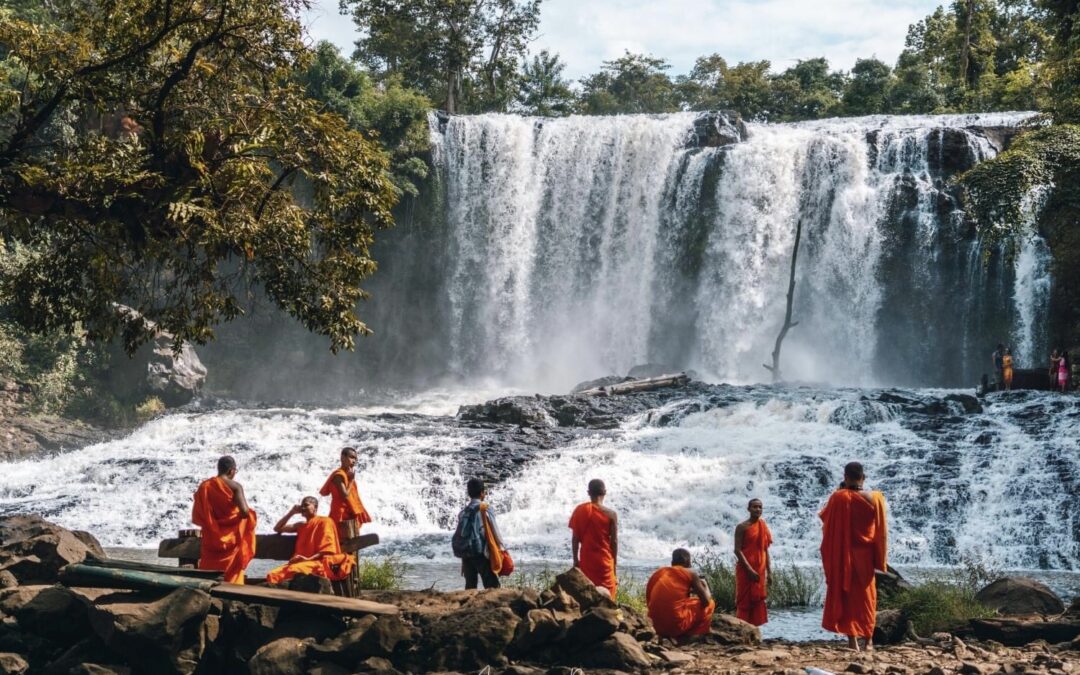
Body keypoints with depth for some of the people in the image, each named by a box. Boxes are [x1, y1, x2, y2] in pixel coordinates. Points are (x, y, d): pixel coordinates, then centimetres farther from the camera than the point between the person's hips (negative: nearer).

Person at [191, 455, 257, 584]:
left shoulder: (204, 486, 4)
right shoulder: (235, 486, -8)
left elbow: (196, 516, 4)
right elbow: (245, 512, -19)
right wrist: (250, 515, 4)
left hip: (210, 540, 3)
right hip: (230, 540, -3)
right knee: (231, 577, 3)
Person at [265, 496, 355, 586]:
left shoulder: (324, 522, 7)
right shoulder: (301, 525, 28)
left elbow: (328, 549, -4)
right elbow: (277, 528, 31)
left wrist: (308, 559, -19)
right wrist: (291, 512, 21)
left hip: (318, 563, -6)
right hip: (301, 563, 6)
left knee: (296, 571, -41)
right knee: (273, 575, -26)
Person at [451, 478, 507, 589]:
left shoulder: (463, 512, 10)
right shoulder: (485, 509, -5)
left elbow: (459, 534, 11)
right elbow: (494, 530, -2)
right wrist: (502, 547, 10)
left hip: (465, 553, 6)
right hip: (481, 552, -6)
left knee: (470, 586, 9)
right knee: (493, 586, -6)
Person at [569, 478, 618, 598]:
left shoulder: (580, 510, -2)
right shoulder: (611, 514, -7)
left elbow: (575, 538, 0)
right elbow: (614, 541, -4)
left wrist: (576, 560, 9)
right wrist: (614, 563, 6)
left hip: (586, 561, 2)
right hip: (604, 561, -2)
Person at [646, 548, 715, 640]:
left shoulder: (657, 573, 15)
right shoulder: (690, 573, 1)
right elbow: (706, 600, 1)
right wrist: (705, 585, 24)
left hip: (658, 627, 6)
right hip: (677, 625, -6)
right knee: (710, 603, 18)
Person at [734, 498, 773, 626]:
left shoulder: (763, 527, 11)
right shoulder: (742, 527, -6)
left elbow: (765, 551, 13)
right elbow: (737, 550, -12)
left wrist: (769, 572, 8)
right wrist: (749, 569, -19)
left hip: (760, 571, 6)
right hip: (745, 570, -6)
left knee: (758, 601, 5)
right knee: (744, 601, -6)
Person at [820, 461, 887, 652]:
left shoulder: (838, 497, -11)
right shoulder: (874, 499, -5)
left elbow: (824, 518, 6)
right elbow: (881, 532, -1)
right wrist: (879, 560, 7)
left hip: (842, 556, -2)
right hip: (865, 556, 2)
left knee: (846, 596, 5)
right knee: (866, 596, 15)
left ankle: (853, 641, -1)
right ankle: (869, 640, 18)